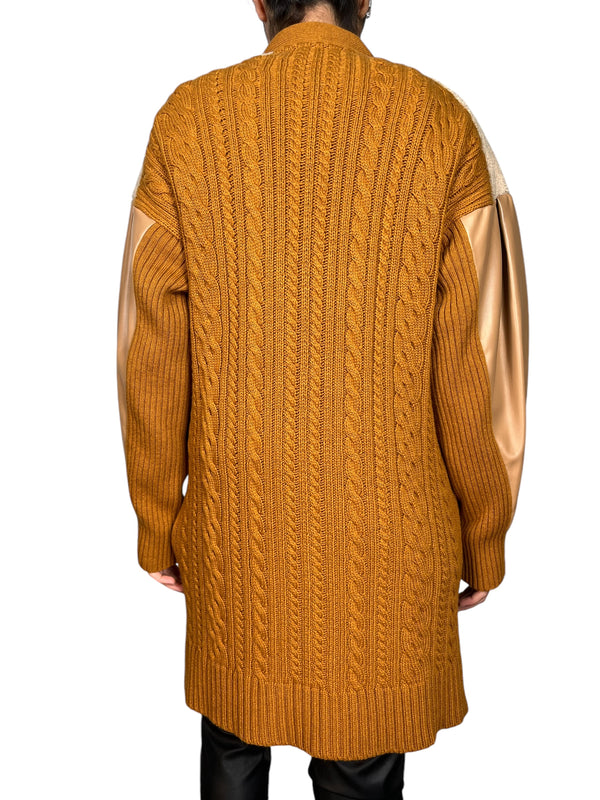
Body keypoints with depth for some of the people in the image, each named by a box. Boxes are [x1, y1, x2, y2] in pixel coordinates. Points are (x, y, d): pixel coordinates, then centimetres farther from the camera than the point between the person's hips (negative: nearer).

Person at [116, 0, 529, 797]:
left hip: (233, 528, 2)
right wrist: (484, 537, 6)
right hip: (388, 539, 0)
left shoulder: (186, 119, -6)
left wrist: (156, 524, 9)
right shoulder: (440, 122, -8)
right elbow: (477, 362, -7)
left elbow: (151, 356, -4)